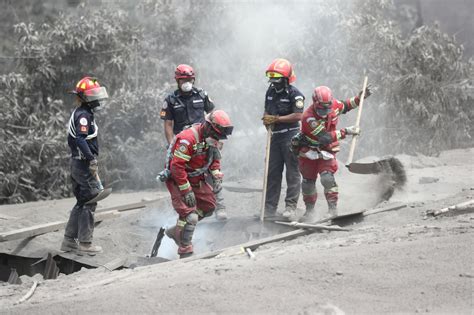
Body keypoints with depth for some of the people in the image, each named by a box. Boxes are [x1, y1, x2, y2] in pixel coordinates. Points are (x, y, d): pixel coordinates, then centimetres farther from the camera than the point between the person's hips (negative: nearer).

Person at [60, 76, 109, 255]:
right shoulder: (84, 115, -15)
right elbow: (81, 139, -27)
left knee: (81, 203, 16)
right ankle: (85, 244, -2)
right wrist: (92, 160, -28)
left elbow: (72, 140, 22)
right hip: (85, 164, -10)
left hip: (77, 164, 10)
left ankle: (69, 240, 19)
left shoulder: (79, 113, 16)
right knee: (89, 203, -5)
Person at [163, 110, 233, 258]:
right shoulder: (188, 139, -31)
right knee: (190, 214, -18)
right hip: (177, 180, -9)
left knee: (208, 206, 11)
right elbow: (176, 166, -30)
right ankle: (185, 252, -7)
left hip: (197, 179, 9)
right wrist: (187, 191, -27)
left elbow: (214, 159, 13)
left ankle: (177, 231, 20)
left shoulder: (214, 140, -3)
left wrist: (217, 178, -6)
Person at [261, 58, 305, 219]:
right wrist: (266, 119, -2)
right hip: (275, 136, 7)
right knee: (272, 172, 8)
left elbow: (298, 115, -18)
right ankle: (270, 207, 12)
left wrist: (276, 119, -19)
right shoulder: (270, 92, 12)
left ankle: (291, 206, 1)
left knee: (292, 172, -2)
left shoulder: (294, 94, -10)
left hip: (290, 135, -7)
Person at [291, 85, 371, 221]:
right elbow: (325, 138, -37)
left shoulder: (334, 105, -14)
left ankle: (333, 209, -15)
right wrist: (346, 131, -38)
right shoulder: (309, 117, -32)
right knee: (308, 181, 12)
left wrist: (360, 98, 0)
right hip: (308, 151, -2)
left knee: (327, 178, -19)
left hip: (326, 151, 2)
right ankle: (309, 210, 31)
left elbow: (345, 106, 12)